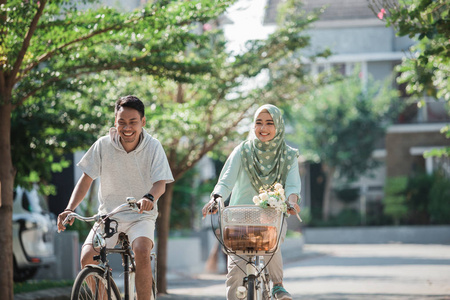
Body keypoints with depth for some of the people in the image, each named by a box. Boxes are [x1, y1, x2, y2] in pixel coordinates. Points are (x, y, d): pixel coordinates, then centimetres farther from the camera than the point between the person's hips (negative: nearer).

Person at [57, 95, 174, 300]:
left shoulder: (153, 147, -10)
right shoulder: (103, 145, -7)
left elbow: (160, 183, -18)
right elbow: (86, 179, -3)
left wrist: (149, 198, -42)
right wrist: (70, 209, -17)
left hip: (140, 216, -2)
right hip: (109, 214, 2)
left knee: (142, 251, -32)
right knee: (87, 258, -21)